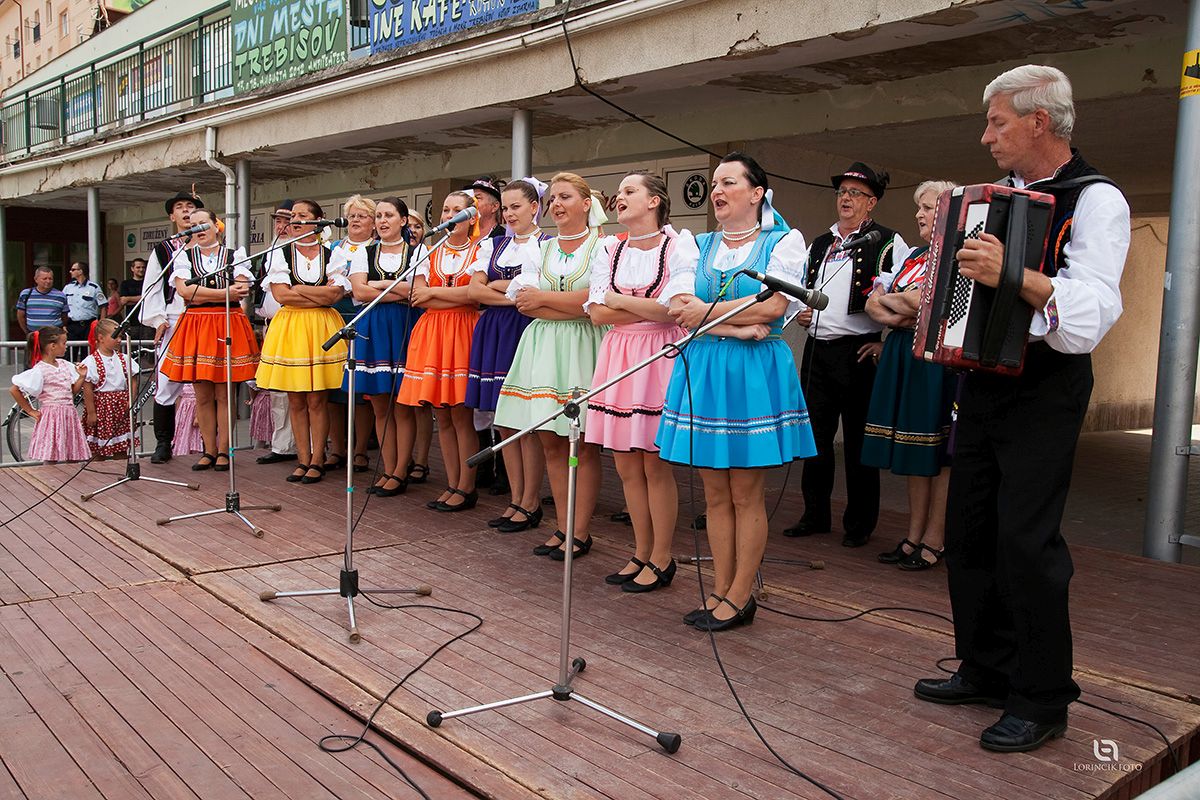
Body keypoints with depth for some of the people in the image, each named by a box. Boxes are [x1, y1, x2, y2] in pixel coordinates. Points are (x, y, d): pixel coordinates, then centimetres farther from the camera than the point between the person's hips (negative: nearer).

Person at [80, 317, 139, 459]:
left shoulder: (124, 359, 4)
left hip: (121, 406, 5)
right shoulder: (91, 362, -11)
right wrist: (91, 412, -12)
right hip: (101, 406, -4)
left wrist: (130, 401, -2)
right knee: (99, 449, 3)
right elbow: (87, 389, -10)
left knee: (121, 447, 11)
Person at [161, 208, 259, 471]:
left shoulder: (234, 255, 9)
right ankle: (209, 451, 11)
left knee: (224, 394, -1)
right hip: (195, 327, 2)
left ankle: (223, 451, 7)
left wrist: (200, 293, -12)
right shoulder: (184, 257, 11)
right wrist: (225, 292, -12)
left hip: (228, 325, -1)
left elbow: (242, 290, -7)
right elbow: (184, 291, -6)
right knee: (202, 395, 3)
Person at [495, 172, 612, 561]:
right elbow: (522, 299, 2)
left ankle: (580, 532, 6)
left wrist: (543, 298, -3)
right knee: (551, 441, 5)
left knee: (584, 445, -2)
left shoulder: (604, 247, 0)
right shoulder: (541, 249, 14)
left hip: (584, 349, -5)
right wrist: (576, 307, -10)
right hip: (544, 348, 5)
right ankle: (563, 527, 15)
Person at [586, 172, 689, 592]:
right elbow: (597, 313, 3)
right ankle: (641, 554, 22)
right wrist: (649, 308, -8)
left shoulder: (679, 246, -4)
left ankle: (661, 559, 13)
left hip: (660, 357, -6)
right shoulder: (612, 252, 13)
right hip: (618, 357, 6)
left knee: (656, 464, -1)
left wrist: (619, 299, -6)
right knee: (626, 465, 9)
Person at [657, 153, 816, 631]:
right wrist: (740, 325, -13)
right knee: (715, 492, 7)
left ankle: (739, 597, 10)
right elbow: (679, 306, -2)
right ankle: (720, 592, 17)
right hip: (701, 370, 4)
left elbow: (774, 305, -12)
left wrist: (706, 312, -6)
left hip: (754, 373, -4)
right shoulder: (699, 245, 13)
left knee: (746, 493, 0)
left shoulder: (783, 241, 3)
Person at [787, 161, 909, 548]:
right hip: (817, 350, 6)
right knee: (814, 436, 10)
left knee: (858, 442, 2)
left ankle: (859, 524, 13)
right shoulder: (818, 245, 16)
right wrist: (799, 311, 7)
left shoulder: (888, 243, -2)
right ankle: (816, 514, 22)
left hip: (858, 352, -6)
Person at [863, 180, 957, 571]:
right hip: (903, 357, 7)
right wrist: (901, 316, -9)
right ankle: (914, 537, 17)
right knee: (916, 454, 10)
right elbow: (873, 302, 11)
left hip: (939, 358, -7)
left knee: (939, 454, -1)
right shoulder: (915, 255, 18)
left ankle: (933, 542, 6)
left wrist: (890, 300, -2)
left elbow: (926, 303, -19)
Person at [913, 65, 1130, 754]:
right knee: (970, 528, 11)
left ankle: (1044, 700, 7)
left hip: (1045, 390, -8)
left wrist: (1013, 275, -36)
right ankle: (987, 670, 25)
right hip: (983, 379, 8)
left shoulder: (1095, 200, -10)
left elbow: (1094, 313, -24)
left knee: (1026, 538, -8)